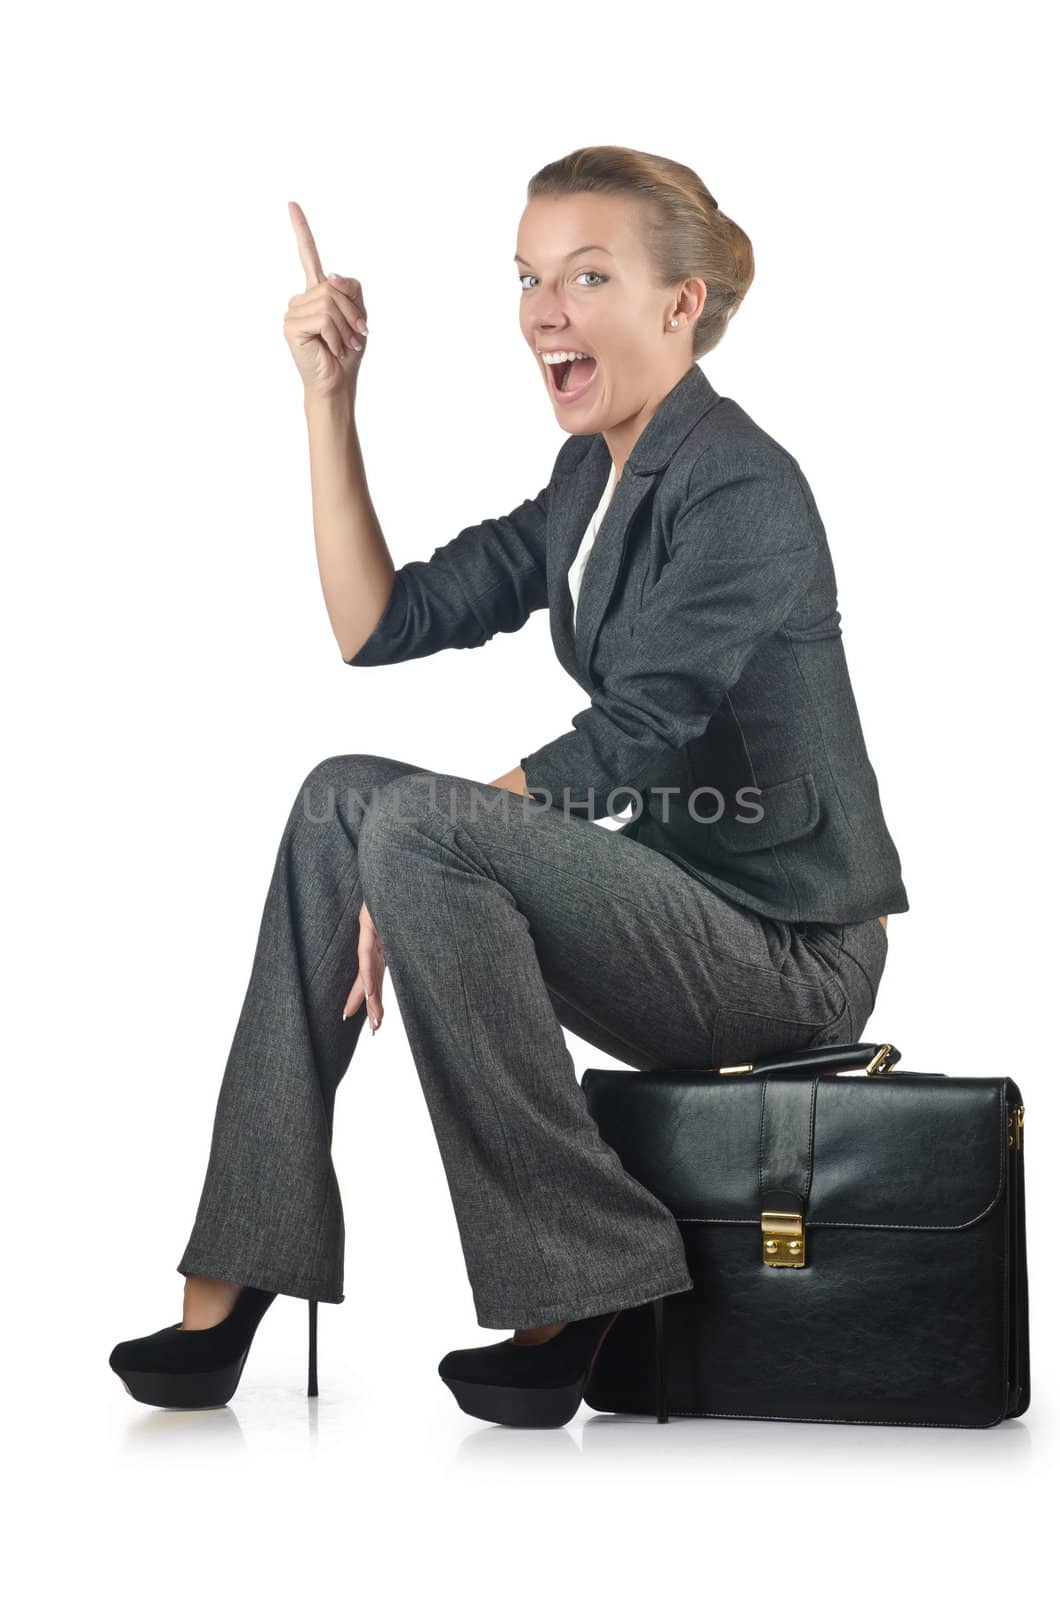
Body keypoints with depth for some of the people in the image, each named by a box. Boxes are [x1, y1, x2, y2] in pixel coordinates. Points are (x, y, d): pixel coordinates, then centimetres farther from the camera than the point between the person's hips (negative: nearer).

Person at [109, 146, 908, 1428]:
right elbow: (382, 626, 7)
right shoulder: (594, 475, 12)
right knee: (340, 795, -2)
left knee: (409, 823, -26)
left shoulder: (741, 488, -16)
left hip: (789, 949, -9)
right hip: (687, 905, 9)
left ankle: (568, 1301, -16)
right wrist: (328, 396, 3)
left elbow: (621, 747, -21)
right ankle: (227, 1290, -6)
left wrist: (411, 844, -18)